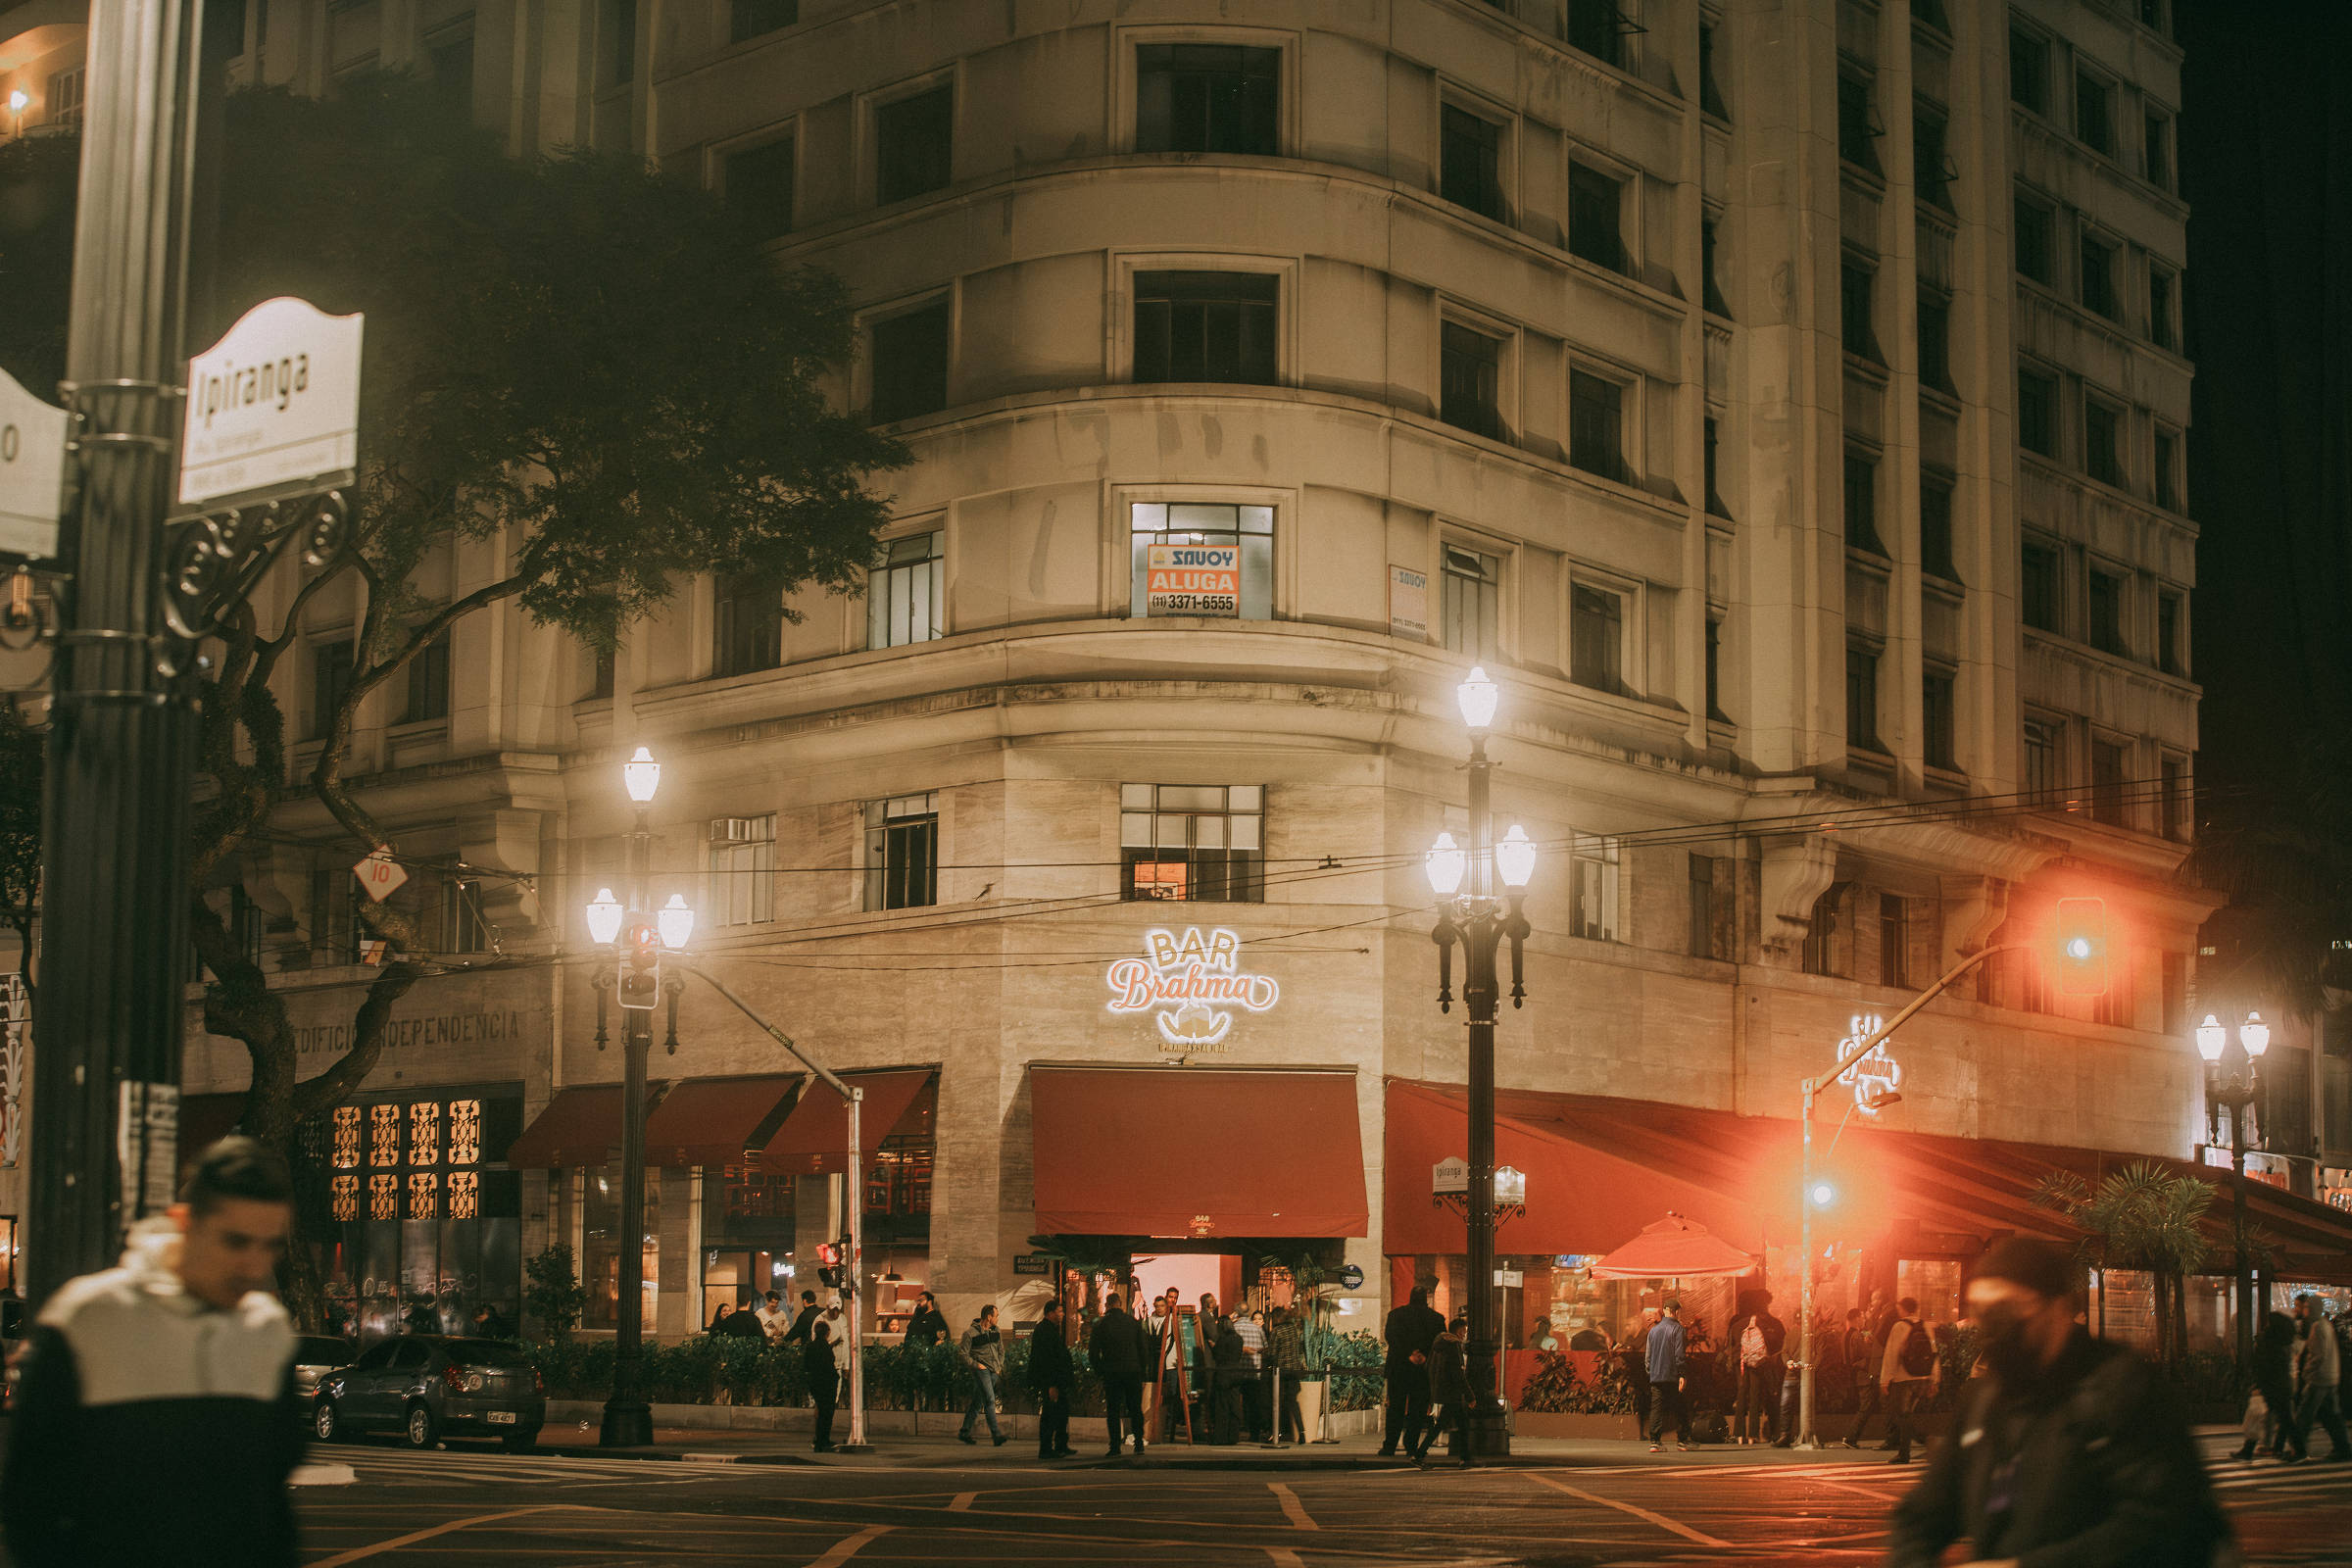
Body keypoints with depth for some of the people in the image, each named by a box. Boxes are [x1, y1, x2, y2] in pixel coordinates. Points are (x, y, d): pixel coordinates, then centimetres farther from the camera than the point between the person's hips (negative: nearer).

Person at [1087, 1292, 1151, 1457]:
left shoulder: (1101, 1324, -2)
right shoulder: (1133, 1322, 4)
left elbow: (1092, 1352, -2)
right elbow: (1144, 1348, 5)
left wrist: (1099, 1370, 9)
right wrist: (1142, 1368, 15)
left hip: (1111, 1373, -2)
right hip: (1133, 1372, 2)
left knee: (1113, 1411, 4)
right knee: (1135, 1409, 9)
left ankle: (1115, 1447, 0)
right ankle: (1139, 1446, 4)